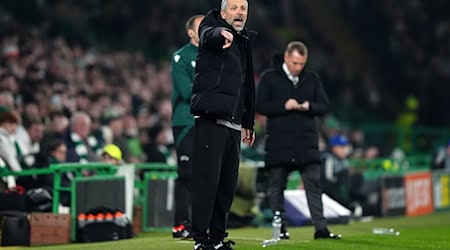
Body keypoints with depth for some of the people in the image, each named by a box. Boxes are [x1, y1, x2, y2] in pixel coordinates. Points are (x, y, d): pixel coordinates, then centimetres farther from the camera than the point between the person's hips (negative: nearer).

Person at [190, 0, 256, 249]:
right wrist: (221, 33, -50)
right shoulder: (214, 28, 1)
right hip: (211, 119, -7)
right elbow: (209, 35, -26)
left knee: (228, 184, 8)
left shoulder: (243, 43, 21)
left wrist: (248, 122, 26)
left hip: (233, 125, 7)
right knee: (207, 179, -10)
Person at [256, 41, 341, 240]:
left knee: (313, 184, -2)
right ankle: (281, 227, 11)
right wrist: (284, 106, -16)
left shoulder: (312, 79, 12)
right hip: (278, 144, -2)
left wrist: (308, 107, -11)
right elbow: (260, 105, -5)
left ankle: (320, 228, -2)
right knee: (276, 187, 3)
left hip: (307, 143, 2)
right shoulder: (269, 78, 1)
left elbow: (324, 106, 9)